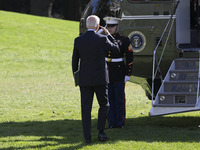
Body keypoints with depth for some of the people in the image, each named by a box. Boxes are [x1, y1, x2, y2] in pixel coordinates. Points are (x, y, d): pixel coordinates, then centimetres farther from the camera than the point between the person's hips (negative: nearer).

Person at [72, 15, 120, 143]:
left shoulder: (78, 40, -2)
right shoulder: (102, 39, -10)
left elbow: (75, 60, 7)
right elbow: (117, 50, 4)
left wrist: (75, 72, 26)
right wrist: (108, 35, 10)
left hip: (84, 79, 2)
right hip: (100, 78, -2)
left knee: (86, 108, 4)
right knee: (104, 104, 14)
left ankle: (87, 136, 1)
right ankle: (101, 132, 6)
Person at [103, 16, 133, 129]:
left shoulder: (124, 40, -4)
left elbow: (129, 59, -4)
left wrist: (128, 74, -8)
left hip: (119, 76, -4)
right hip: (106, 74, 4)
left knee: (119, 99, 0)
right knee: (109, 98, 6)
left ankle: (120, 122, 7)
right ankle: (111, 122, 12)